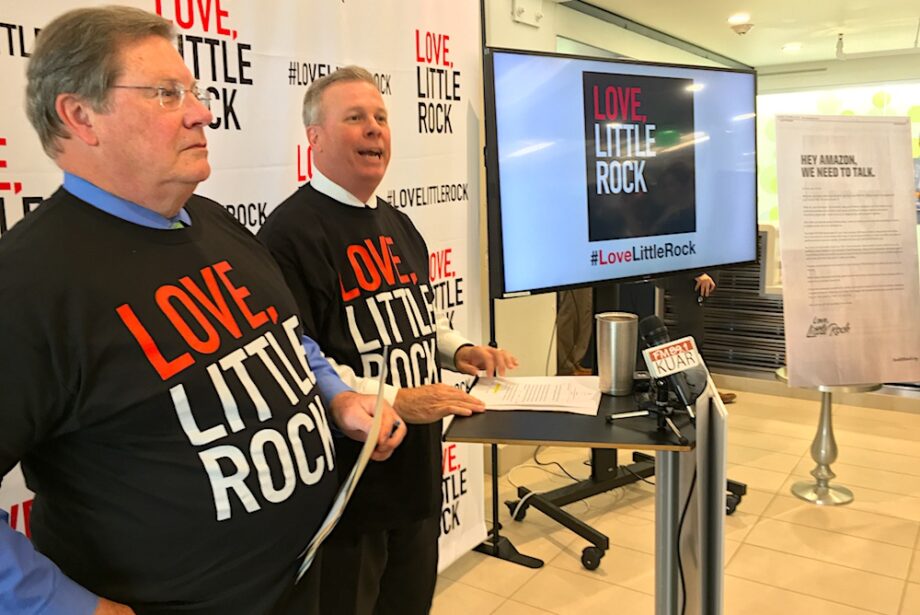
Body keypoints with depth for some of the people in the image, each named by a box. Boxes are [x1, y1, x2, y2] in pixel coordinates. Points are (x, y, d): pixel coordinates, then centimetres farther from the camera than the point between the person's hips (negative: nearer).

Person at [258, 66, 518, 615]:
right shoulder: (291, 231, -17)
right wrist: (395, 401, -27)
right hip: (345, 489, -8)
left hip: (418, 476, 8)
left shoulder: (399, 226, 13)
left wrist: (460, 351, 6)